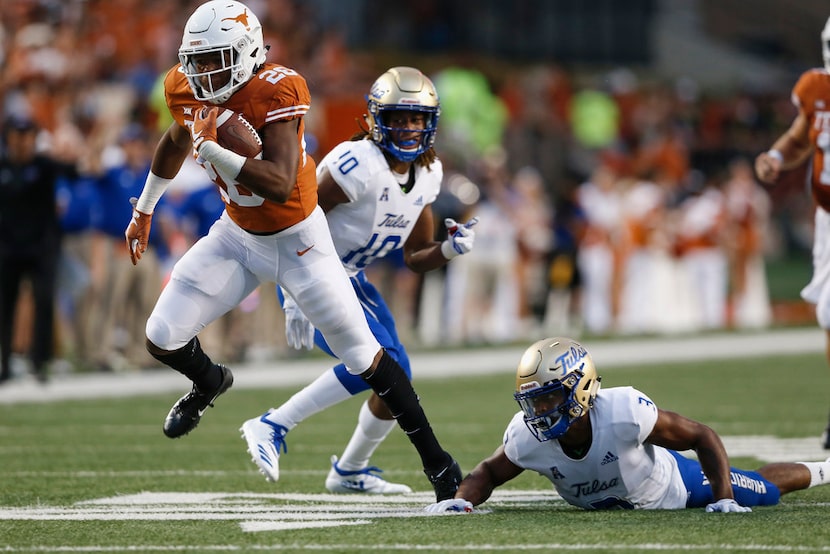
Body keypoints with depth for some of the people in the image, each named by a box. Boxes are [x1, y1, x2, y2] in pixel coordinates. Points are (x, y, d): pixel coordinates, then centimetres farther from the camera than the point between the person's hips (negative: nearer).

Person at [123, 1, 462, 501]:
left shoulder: (275, 93, -30)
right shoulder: (187, 90, -10)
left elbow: (280, 185, -40)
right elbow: (176, 143, 14)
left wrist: (210, 146, -42)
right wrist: (144, 210, 23)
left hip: (298, 238, -5)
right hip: (238, 234, 5)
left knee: (364, 356, -2)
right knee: (163, 338, -1)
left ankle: (436, 460, 11)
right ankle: (210, 382, 36)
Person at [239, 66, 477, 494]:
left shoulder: (427, 174, 1)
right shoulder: (357, 164, -25)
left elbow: (416, 258, 10)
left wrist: (450, 249, -12)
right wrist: (295, 300, -27)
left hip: (350, 279, 9)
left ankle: (349, 471, 30)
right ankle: (272, 426, -16)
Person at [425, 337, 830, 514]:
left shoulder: (624, 413, -44)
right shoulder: (527, 439, -33)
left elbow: (703, 438, -32)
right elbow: (489, 473, -12)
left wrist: (723, 501, -36)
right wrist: (461, 499, -34)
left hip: (670, 485, -3)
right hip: (609, 504, 3)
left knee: (763, 491, 18)